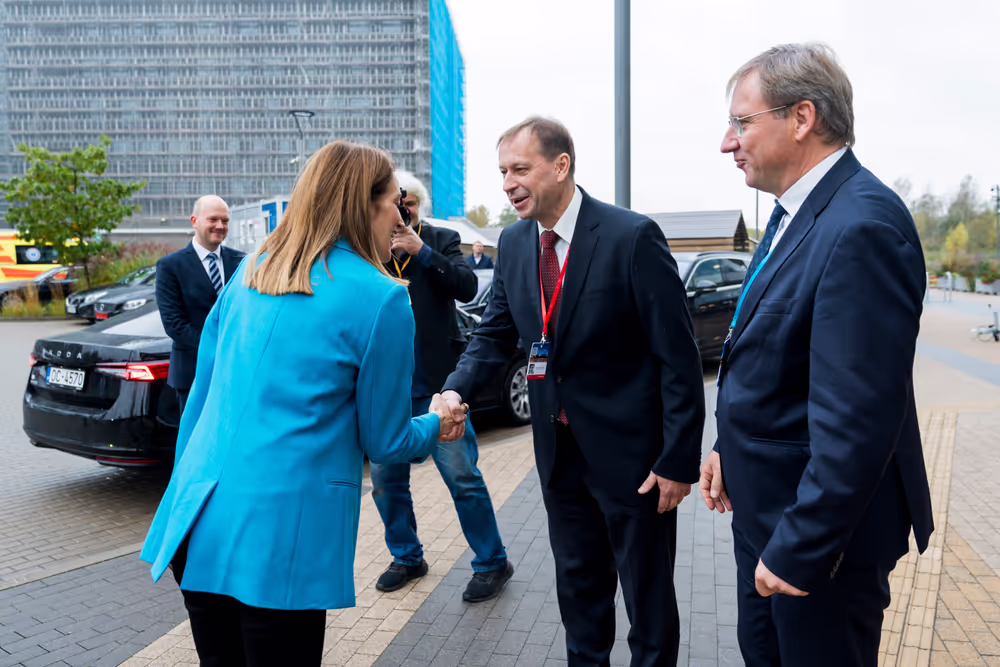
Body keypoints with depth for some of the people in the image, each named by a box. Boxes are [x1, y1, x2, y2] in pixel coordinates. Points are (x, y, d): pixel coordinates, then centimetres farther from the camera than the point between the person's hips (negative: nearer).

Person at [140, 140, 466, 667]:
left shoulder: (251, 271, 9)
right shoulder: (379, 298, -9)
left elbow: (202, 390, 15)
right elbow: (384, 442, -2)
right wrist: (435, 424, 18)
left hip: (197, 522, 7)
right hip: (281, 533, -6)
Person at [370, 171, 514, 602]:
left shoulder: (442, 240, 2)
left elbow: (467, 287, -12)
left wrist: (421, 250, -20)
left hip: (435, 384, -3)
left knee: (463, 477, 0)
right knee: (386, 481, 12)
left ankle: (492, 562, 17)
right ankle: (407, 558, 33)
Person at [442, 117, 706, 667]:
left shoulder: (632, 238, -19)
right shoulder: (514, 242, 1)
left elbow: (679, 357, -17)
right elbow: (494, 333, 6)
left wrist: (679, 461, -16)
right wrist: (456, 391, -13)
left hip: (630, 451, -5)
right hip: (560, 450, 6)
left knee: (647, 594, 13)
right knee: (578, 583, 23)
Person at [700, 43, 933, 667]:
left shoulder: (862, 227, -27)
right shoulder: (798, 212, 6)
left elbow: (855, 420, -29)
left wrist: (800, 548, -23)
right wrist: (731, 446, 13)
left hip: (820, 525, -9)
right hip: (765, 500, 9)